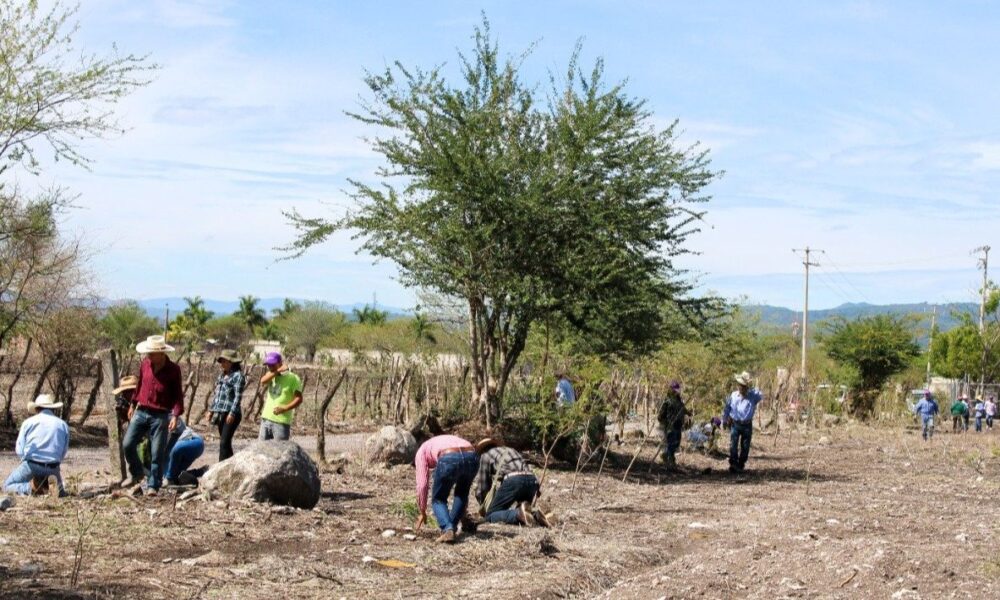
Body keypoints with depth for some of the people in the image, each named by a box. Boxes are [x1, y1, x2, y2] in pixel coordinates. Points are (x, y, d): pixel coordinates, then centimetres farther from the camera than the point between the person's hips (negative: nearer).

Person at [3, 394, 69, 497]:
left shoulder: (28, 422, 4)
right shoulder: (63, 425, 6)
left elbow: (19, 451, 2)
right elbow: (63, 453, 6)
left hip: (31, 465, -2)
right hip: (52, 468, 2)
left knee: (7, 486, 19)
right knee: (59, 492, 27)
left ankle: (31, 487, -11)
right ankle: (50, 485, -9)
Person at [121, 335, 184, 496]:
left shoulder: (173, 370, -7)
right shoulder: (144, 364, 5)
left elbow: (178, 395, -5)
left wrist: (175, 416, -15)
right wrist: (133, 405, 23)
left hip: (160, 416, -4)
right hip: (141, 412, 4)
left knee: (157, 454, -2)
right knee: (127, 444, -3)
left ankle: (152, 486, 6)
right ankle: (136, 474, 20)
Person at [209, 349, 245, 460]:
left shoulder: (238, 376, -8)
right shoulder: (222, 375, 17)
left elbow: (238, 396, -15)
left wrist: (232, 413, -22)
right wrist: (212, 410, 19)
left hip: (230, 414, -9)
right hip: (220, 413, 9)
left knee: (224, 443, -14)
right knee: (224, 442, 11)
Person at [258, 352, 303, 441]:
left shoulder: (292, 378, -6)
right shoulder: (271, 375, 11)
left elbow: (299, 399, -12)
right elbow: (263, 381, -12)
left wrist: (284, 408, -25)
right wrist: (277, 371, -21)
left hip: (281, 422, -6)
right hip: (266, 419, 6)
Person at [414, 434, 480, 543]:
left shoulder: (422, 451, 29)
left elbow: (422, 484, 19)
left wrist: (422, 513, 30)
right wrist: (463, 512, 55)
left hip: (449, 460, -5)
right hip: (472, 457, 5)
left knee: (438, 499, 17)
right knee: (461, 494, 32)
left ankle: (447, 530, -4)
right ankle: (452, 528, 23)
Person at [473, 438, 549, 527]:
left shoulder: (485, 455, 22)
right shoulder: (511, 450, 39)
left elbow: (481, 488, 18)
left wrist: (483, 509, 34)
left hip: (512, 480, -6)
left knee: (490, 516, 1)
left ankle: (519, 514, -24)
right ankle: (534, 515, -7)